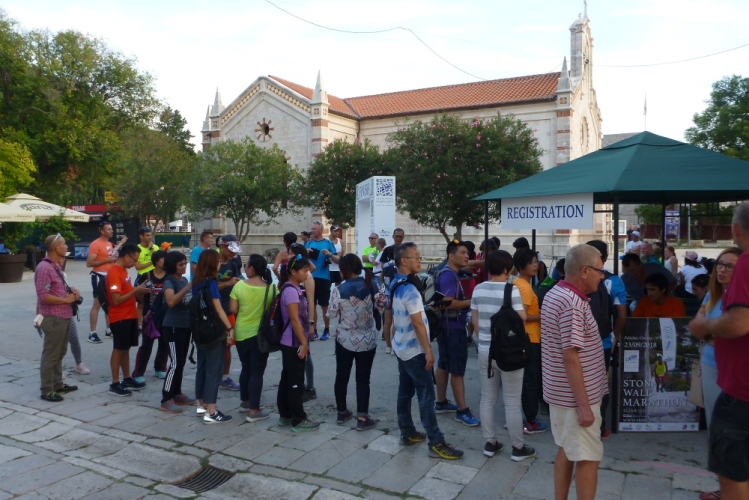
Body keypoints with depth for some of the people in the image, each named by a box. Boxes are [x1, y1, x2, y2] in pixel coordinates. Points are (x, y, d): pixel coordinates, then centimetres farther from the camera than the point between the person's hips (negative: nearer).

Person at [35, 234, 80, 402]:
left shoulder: (57, 266, 13)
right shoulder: (44, 268, -17)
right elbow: (44, 296, -23)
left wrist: (72, 290, 5)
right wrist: (67, 299, -15)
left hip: (64, 317, 10)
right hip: (53, 318, -10)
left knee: (60, 353, 18)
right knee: (50, 355, -1)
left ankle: (58, 384, 30)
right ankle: (46, 391, 8)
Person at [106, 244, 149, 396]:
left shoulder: (123, 270, 12)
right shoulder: (114, 273, -19)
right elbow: (116, 300, -23)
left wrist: (138, 290, 2)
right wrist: (135, 290, -18)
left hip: (130, 316, 9)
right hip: (119, 318, -9)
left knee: (126, 348, 15)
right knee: (118, 349, -1)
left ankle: (127, 379, 25)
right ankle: (115, 384, 9)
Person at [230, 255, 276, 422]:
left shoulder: (239, 286, -9)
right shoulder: (271, 288, -11)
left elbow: (232, 309, -5)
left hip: (241, 333, 3)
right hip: (260, 334, -3)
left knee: (246, 368, 20)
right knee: (257, 372, 3)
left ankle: (245, 402, 34)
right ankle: (254, 411, 6)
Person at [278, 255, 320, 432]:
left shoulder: (293, 288, 11)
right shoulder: (291, 290, -19)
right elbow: (294, 319, -21)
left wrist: (304, 341, 18)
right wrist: (304, 343, -18)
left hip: (291, 343, 10)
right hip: (294, 343, -10)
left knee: (287, 379, 15)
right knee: (296, 381, -1)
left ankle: (285, 416, 25)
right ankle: (299, 420, 9)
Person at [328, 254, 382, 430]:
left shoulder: (339, 290, -15)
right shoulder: (371, 285, -7)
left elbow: (331, 314, -6)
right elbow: (382, 304, 7)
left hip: (345, 340, -1)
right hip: (368, 341, 1)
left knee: (341, 376, 15)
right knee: (363, 379, 6)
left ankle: (342, 413, 28)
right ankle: (362, 419, 8)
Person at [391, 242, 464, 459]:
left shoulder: (394, 285, 7)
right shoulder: (410, 289, -22)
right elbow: (418, 323, -23)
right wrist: (428, 350, -18)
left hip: (401, 347, 9)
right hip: (414, 350, -9)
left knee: (405, 391, 15)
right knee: (426, 395, -5)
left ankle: (407, 433, 24)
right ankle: (436, 443, -1)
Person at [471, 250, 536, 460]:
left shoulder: (478, 289, 2)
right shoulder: (512, 290, -16)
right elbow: (521, 319, -15)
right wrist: (522, 309, 4)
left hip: (485, 350, 5)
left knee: (487, 398, 14)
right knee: (512, 402, 6)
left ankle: (490, 443, 24)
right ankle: (518, 448, 19)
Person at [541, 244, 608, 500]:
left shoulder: (554, 294, 8)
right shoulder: (573, 303, -24)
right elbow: (570, 357, -26)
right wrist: (584, 405, -23)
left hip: (560, 391, 10)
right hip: (575, 396, -10)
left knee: (567, 450, 19)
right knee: (588, 458, 2)